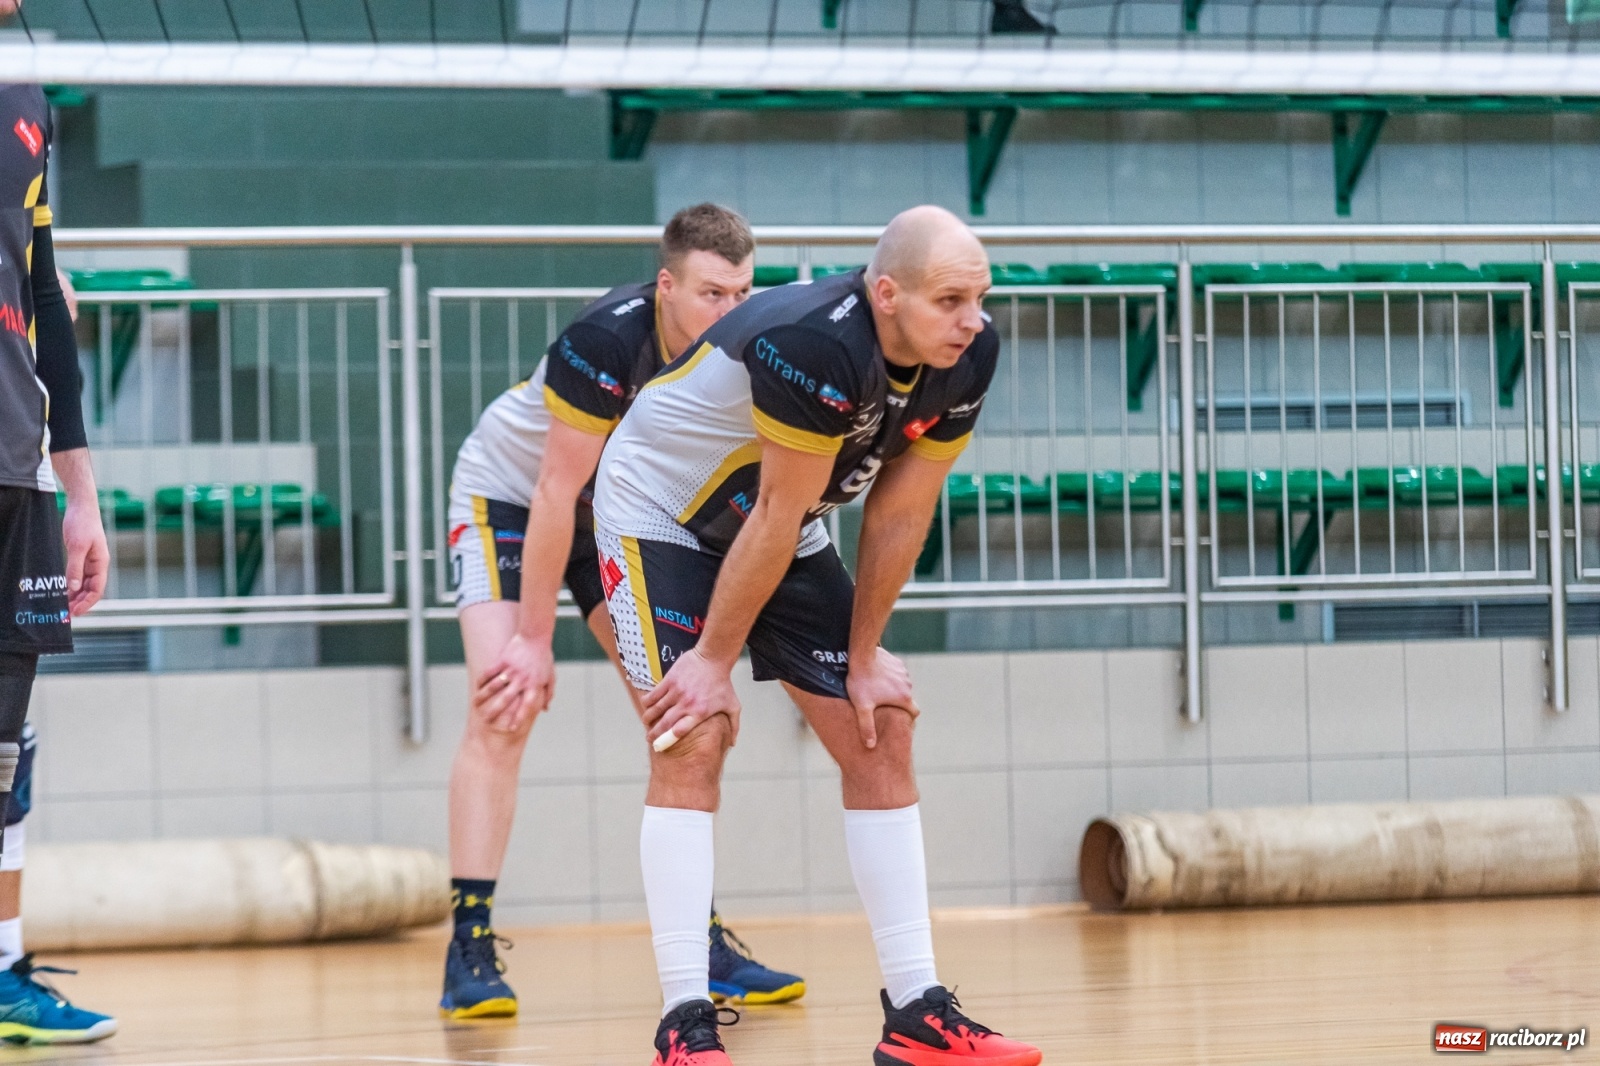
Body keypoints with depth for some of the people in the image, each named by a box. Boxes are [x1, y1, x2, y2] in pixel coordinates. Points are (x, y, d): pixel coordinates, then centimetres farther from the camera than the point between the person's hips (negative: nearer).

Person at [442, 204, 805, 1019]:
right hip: (507, 494, -6)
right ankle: (469, 952, -19)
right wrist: (535, 640, -23)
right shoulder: (606, 343, -34)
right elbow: (557, 493, -28)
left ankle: (698, 942, 6)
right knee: (504, 705, -19)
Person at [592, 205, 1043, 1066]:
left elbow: (898, 517, -7)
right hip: (659, 517, -8)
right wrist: (715, 659, -21)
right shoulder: (818, 347, -37)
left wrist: (863, 656, -4)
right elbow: (777, 516, -30)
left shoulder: (966, 359, -16)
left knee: (881, 733, 2)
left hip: (778, 535, 8)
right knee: (693, 740, -19)